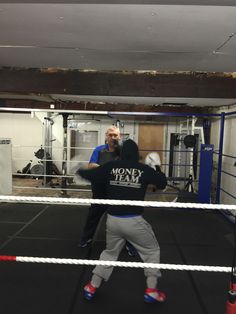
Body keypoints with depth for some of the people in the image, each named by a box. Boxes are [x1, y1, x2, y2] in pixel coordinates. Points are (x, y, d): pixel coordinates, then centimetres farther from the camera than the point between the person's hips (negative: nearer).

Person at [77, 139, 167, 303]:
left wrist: (80, 171, 32)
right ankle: (151, 290, 17)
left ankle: (91, 288, 29)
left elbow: (90, 175, 10)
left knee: (110, 252, 26)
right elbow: (162, 183, 12)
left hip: (112, 220, 3)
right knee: (152, 251, 20)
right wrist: (158, 169, 31)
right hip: (134, 221, -3)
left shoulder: (111, 166, 1)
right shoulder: (144, 169, -2)